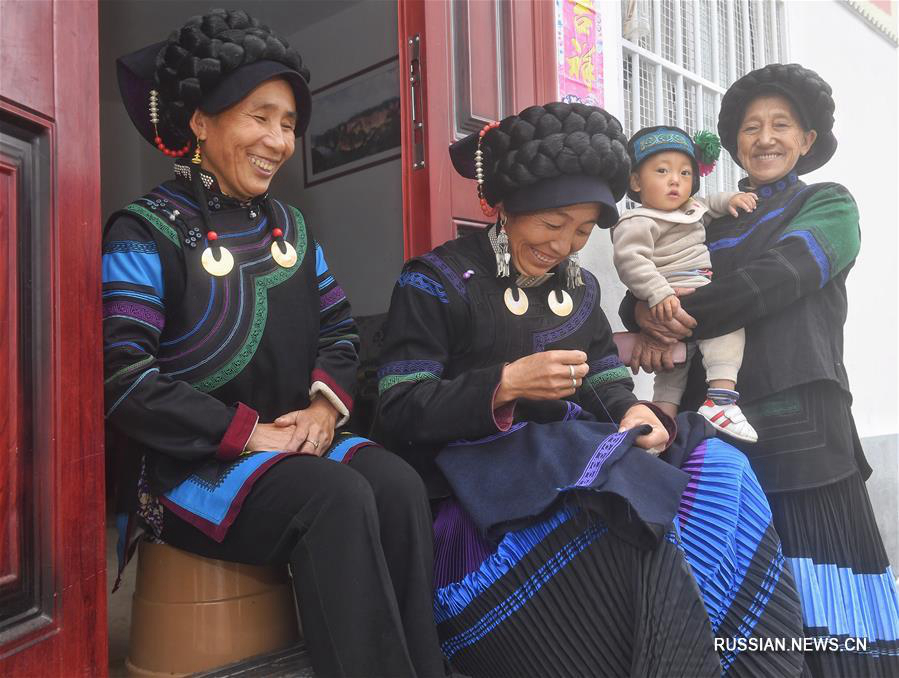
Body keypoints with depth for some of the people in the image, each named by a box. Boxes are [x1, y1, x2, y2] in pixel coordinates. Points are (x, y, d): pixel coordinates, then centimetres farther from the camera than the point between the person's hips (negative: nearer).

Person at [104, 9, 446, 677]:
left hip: (294, 442, 6)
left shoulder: (290, 225, 14)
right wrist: (246, 432, -19)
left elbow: (341, 331, 13)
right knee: (337, 497, -31)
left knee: (397, 483, -23)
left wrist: (326, 403, -7)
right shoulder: (146, 233, -6)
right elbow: (123, 379, -16)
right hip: (189, 463, -5)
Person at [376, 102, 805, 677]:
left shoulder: (580, 286, 16)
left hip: (576, 453, 7)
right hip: (485, 469, -7)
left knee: (716, 468, -12)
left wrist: (633, 410, -10)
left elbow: (608, 380, 15)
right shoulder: (438, 281, -6)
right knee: (630, 510, -32)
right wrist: (506, 383, -23)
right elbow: (399, 412, -12)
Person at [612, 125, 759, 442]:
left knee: (677, 361, 16)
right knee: (728, 319, -26)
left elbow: (709, 206, 37)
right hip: (675, 301, -11)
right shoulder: (638, 223, -13)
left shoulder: (691, 209, 18)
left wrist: (730, 200, 15)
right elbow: (629, 259, -25)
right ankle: (720, 398, -30)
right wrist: (658, 294, -36)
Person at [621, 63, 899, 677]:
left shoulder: (829, 205, 11)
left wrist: (681, 316, -13)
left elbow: (779, 276, -8)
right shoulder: (712, 220, 22)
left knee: (819, 617, -3)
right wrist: (647, 313, -12)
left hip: (799, 424, -3)